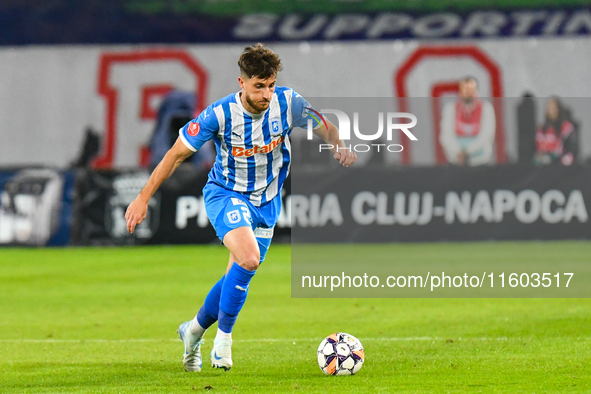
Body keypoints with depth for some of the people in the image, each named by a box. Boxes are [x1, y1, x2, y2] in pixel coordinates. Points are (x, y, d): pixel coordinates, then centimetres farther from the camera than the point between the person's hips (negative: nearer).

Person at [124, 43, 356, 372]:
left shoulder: (288, 103, -14)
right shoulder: (220, 114, -22)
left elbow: (325, 128, 3)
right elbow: (177, 154, -13)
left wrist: (339, 145, -21)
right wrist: (143, 199, -12)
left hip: (266, 202, 5)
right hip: (226, 194, -5)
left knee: (239, 278, 9)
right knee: (248, 258, -29)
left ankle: (194, 331, 34)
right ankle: (224, 338, -14)